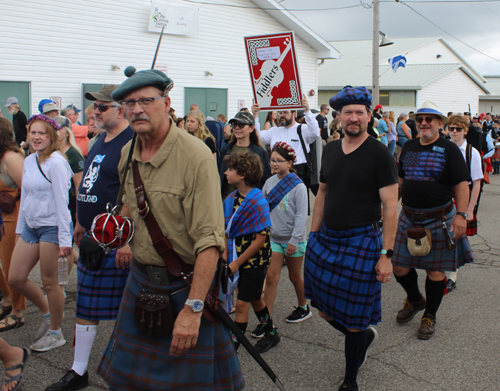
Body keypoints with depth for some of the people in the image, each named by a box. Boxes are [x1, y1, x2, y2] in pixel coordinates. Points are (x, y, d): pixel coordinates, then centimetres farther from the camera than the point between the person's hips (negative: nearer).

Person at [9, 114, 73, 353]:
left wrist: (64, 239, -17)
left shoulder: (56, 162, -13)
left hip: (52, 227, -8)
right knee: (15, 278, 8)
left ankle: (55, 334, 19)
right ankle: (46, 313, 31)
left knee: (49, 282, 1)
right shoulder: (29, 161, 10)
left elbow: (61, 202, -15)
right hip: (30, 226, 8)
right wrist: (20, 228, 19)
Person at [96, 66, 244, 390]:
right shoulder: (128, 154, 3)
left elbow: (210, 241, -25)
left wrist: (193, 308, -28)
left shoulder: (196, 155, -21)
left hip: (186, 285, -6)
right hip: (141, 281, 7)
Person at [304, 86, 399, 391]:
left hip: (361, 241, -6)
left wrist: (386, 254, -16)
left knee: (353, 320, 3)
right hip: (326, 239, 6)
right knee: (326, 311, 13)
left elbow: (390, 206, -12)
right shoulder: (330, 150, 7)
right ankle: (366, 336, 42)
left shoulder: (379, 154, -11)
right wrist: (314, 234, 13)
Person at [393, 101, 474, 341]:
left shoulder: (449, 150, -7)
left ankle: (430, 316, 24)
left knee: (435, 269, 4)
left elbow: (462, 184, -10)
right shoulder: (408, 147, 9)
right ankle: (414, 300, 35)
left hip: (439, 219, -4)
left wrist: (461, 214, -20)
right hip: (409, 218, 4)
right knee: (399, 266, 5)